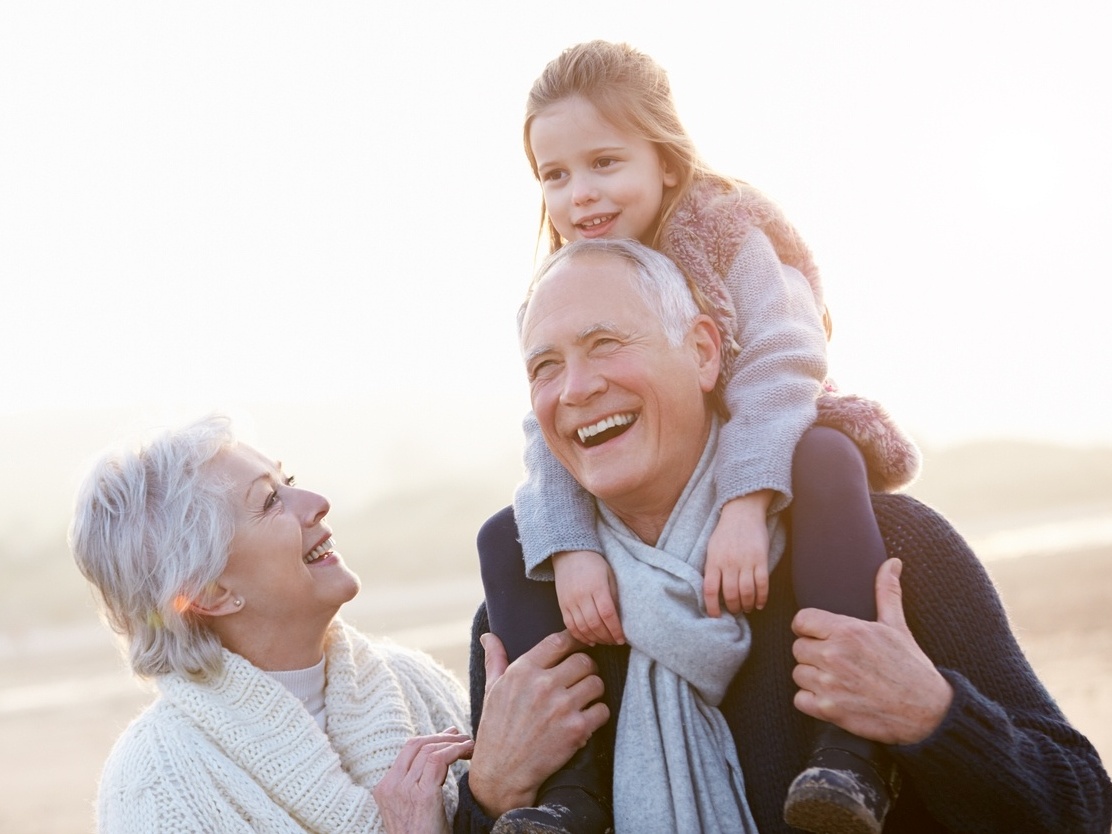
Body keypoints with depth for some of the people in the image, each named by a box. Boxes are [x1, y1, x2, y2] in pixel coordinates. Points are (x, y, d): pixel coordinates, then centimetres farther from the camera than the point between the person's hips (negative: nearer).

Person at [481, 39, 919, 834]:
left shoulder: (731, 236, -13)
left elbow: (777, 372, -27)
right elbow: (551, 438, -14)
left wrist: (744, 507, -41)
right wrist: (569, 549, -33)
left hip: (767, 463, -4)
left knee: (827, 458, -37)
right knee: (506, 538, -12)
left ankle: (853, 742, -41)